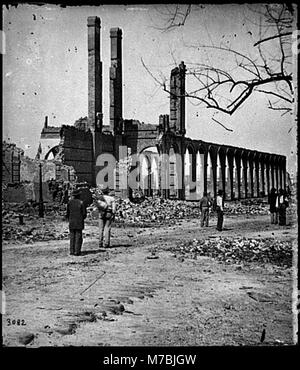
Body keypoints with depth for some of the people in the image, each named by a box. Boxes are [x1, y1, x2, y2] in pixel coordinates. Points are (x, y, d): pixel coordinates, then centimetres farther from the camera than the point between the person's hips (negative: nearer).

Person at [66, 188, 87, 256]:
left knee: (72, 237, 9)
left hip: (71, 222, 3)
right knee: (78, 237, 2)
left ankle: (72, 251, 7)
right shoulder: (81, 202, -9)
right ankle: (77, 251, -1)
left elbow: (67, 212, 3)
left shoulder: (69, 202, -1)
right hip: (79, 222, -3)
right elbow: (84, 213, -5)